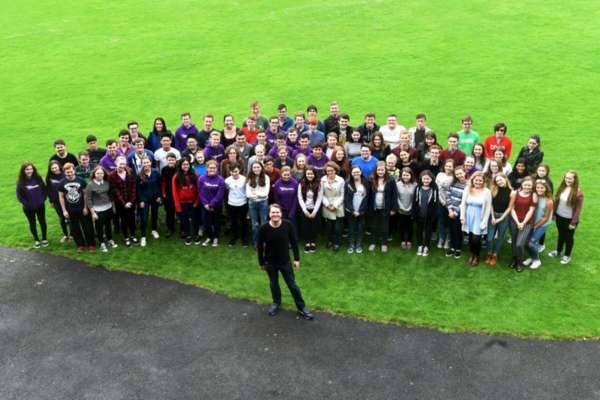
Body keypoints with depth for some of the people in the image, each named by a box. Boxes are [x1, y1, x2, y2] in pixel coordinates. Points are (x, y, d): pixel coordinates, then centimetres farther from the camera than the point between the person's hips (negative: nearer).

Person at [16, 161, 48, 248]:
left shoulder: (38, 178, -11)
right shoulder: (20, 182, -14)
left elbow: (44, 189, 0)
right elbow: (19, 195, -9)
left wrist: (43, 200, -5)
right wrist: (26, 204, -10)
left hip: (40, 206, 1)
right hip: (28, 208, -1)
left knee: (42, 222, 14)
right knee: (32, 223, 15)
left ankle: (44, 239, 33)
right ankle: (36, 240, 32)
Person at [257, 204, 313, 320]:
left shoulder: (288, 225, -19)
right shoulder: (264, 228, -20)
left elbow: (294, 242, -6)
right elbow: (260, 246, -6)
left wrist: (297, 258, -2)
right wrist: (261, 263, 1)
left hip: (285, 261, 0)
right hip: (270, 262, 0)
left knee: (292, 285, 9)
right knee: (274, 284, 20)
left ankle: (301, 307, 23)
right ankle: (276, 303, 45)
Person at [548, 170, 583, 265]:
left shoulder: (578, 193, -21)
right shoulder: (561, 188, -4)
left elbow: (578, 209, -17)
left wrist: (574, 222, -15)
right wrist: (554, 213, 7)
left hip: (569, 219, -5)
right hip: (559, 216, 5)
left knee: (568, 237, 14)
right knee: (561, 234, 24)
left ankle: (567, 256, 32)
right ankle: (558, 251, 43)